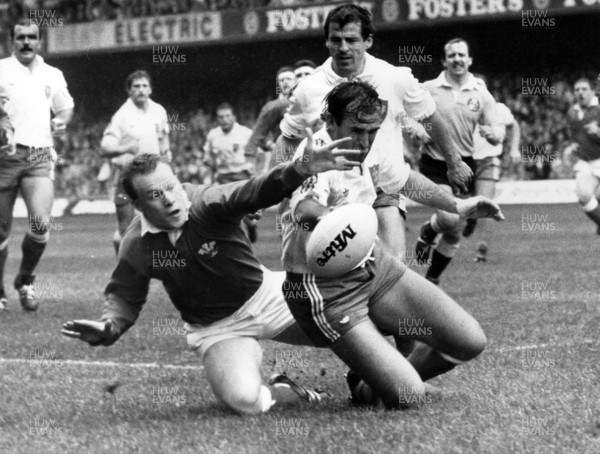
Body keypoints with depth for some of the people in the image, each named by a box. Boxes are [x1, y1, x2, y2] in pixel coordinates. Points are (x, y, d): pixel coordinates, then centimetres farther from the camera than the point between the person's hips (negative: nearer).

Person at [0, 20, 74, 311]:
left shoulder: (52, 75, 13)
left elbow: (65, 107, 27)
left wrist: (61, 122, 7)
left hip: (40, 158, 2)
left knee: (41, 223, -16)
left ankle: (25, 281, 7)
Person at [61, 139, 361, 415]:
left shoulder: (207, 203, -23)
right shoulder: (136, 246, -13)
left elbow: (255, 192, -40)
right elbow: (125, 298, 1)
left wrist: (301, 169, -60)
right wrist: (108, 328, -22)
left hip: (266, 297, 0)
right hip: (215, 329, 0)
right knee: (244, 401, -26)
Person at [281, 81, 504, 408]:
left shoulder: (361, 148, 1)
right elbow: (305, 210, -47)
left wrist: (456, 206, 27)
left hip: (376, 267, 8)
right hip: (327, 291, -8)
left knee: (470, 341, 3)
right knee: (407, 396, -15)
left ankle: (372, 377, 24)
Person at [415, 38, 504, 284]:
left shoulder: (481, 94, 2)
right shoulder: (428, 89, -3)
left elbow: (498, 134, 1)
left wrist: (492, 133, -23)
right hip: (435, 165, -3)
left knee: (454, 234, 7)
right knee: (449, 219, -25)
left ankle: (432, 278, 27)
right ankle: (428, 231, 10)